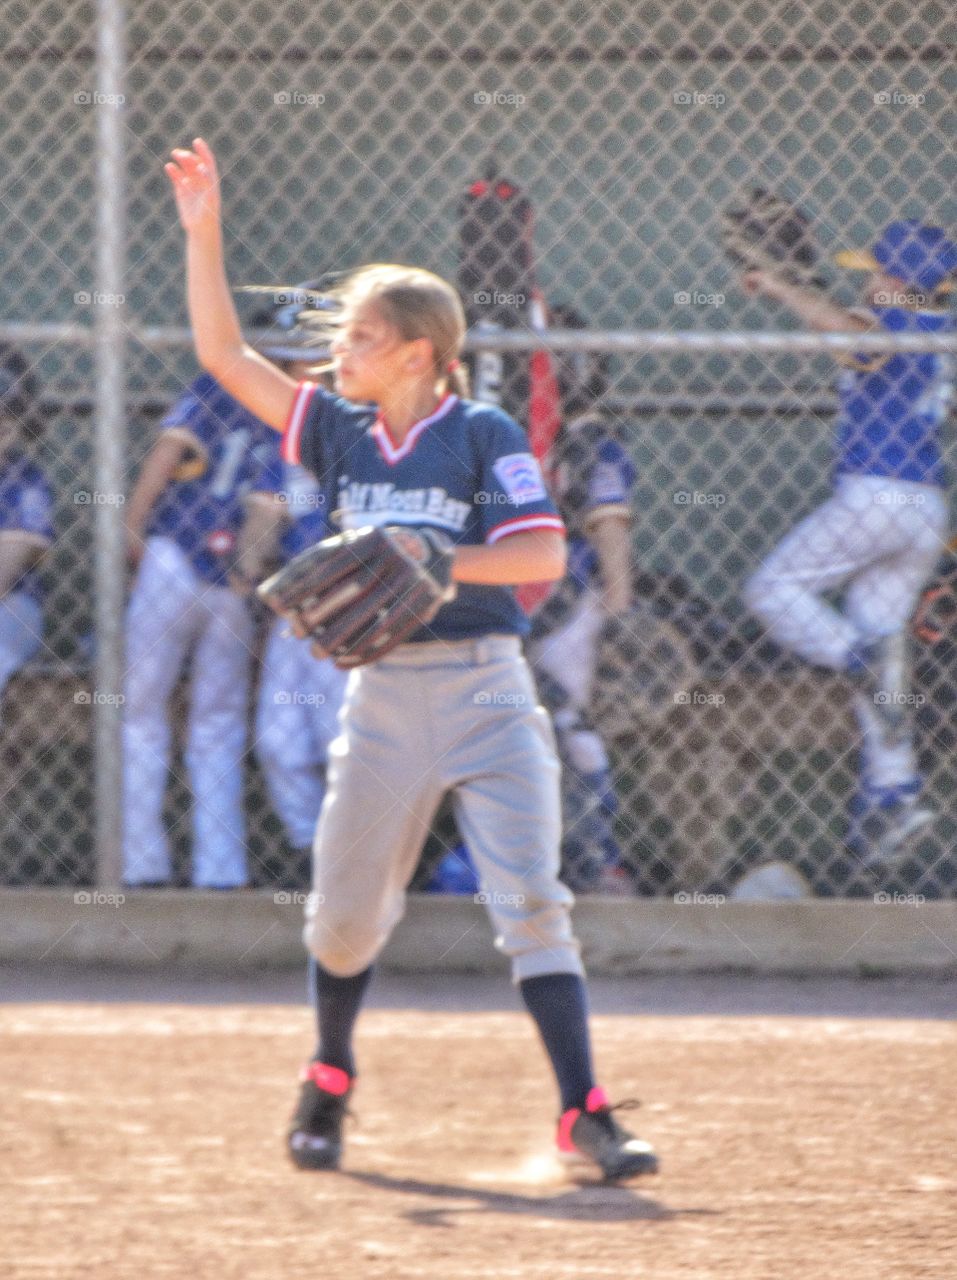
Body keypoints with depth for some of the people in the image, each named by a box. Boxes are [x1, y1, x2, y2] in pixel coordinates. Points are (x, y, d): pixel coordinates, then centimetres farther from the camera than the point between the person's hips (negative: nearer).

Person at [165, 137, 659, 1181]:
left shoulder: (483, 435, -5)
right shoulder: (341, 431, 8)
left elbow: (543, 554, -13)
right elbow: (222, 354, 8)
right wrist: (203, 234, 1)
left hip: (487, 692, -4)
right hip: (382, 695, 4)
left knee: (531, 904, -10)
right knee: (345, 910, 9)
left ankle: (584, 1115, -13)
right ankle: (329, 1084, 33)